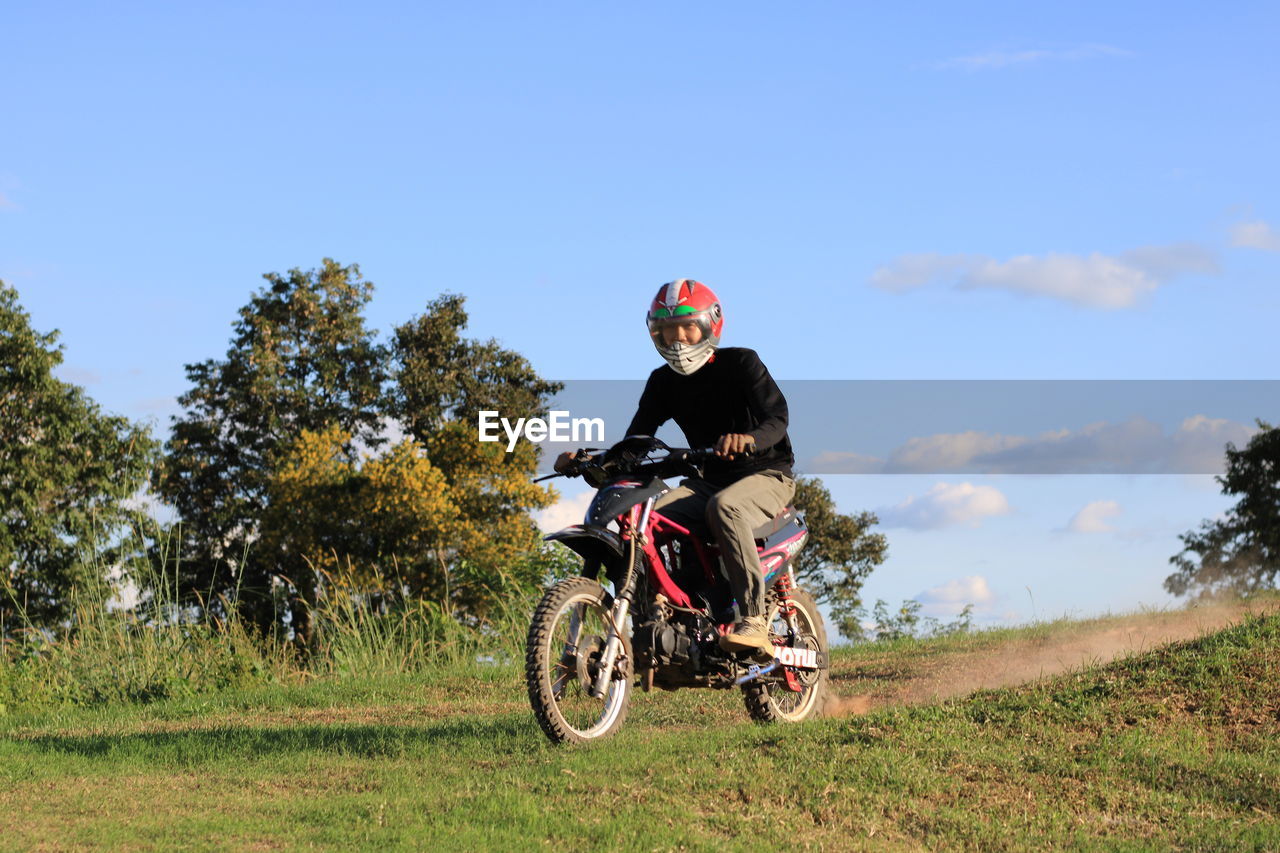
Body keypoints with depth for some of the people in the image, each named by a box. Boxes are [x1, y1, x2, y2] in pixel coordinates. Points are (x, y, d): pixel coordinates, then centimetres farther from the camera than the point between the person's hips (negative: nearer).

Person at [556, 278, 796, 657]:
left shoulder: (741, 363, -8)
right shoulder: (663, 382, 8)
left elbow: (777, 416, -21)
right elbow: (635, 440, 2)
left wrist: (748, 438, -44)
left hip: (766, 473, -5)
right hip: (707, 480, 6)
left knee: (724, 507, -39)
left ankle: (753, 620, -43)